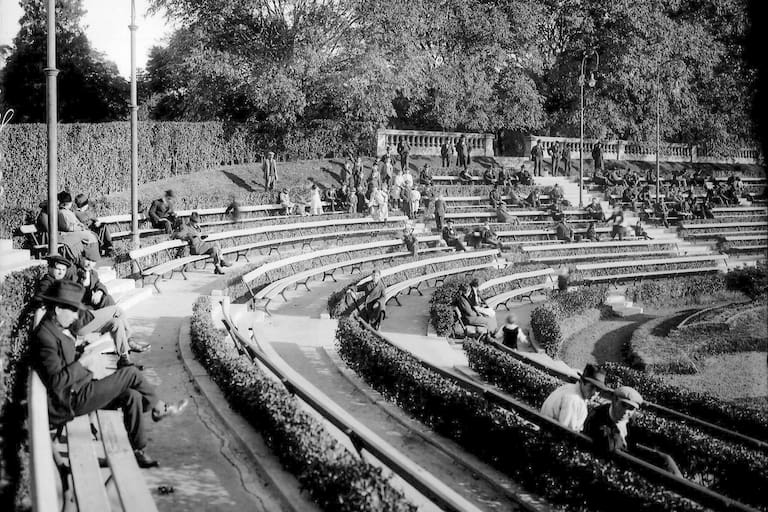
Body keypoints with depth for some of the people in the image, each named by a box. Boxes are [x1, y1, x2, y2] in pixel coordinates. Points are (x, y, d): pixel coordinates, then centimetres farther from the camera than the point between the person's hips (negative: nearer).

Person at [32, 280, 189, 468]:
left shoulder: (56, 329, 9)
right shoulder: (44, 336, -22)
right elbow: (55, 381, -27)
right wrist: (82, 362, -21)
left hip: (81, 391, 10)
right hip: (72, 401, -10)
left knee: (132, 396, -6)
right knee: (131, 373, -12)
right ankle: (159, 408, 7)